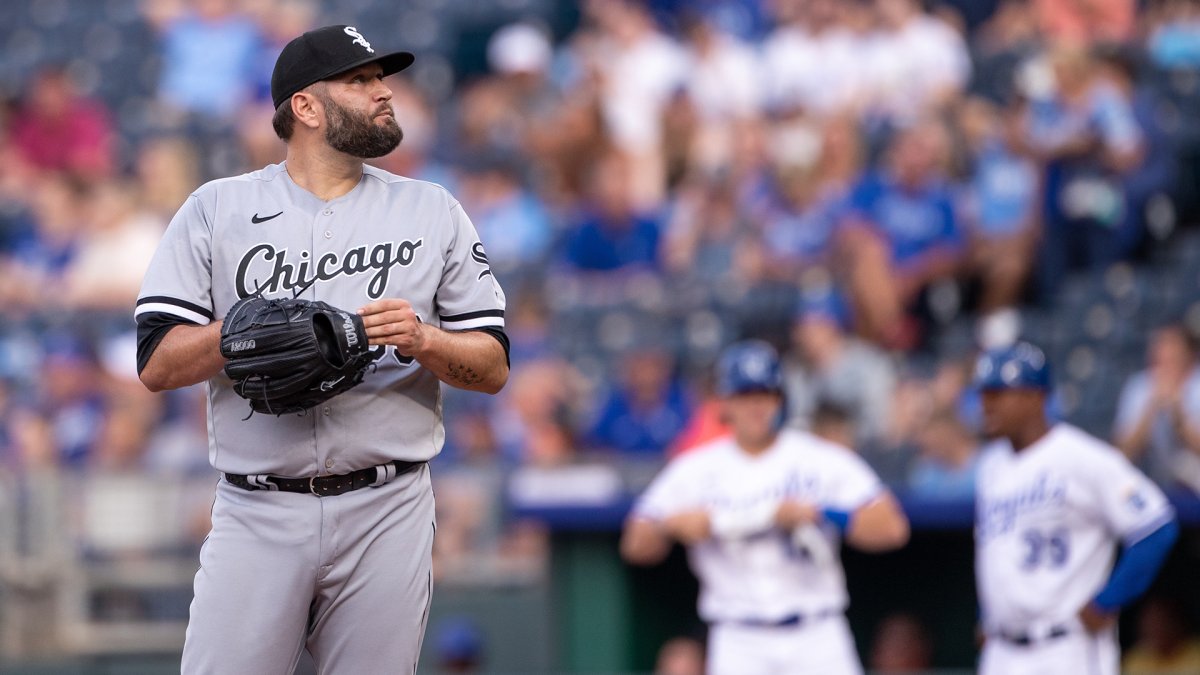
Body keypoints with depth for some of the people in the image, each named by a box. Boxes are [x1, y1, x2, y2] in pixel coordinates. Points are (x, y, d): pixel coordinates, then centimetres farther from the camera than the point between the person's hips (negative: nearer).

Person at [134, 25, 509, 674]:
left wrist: (423, 340, -12)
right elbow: (157, 363, -1)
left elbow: (493, 366, 9)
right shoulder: (216, 209, 7)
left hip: (386, 515, 1)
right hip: (257, 516, -1)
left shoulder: (433, 212, 12)